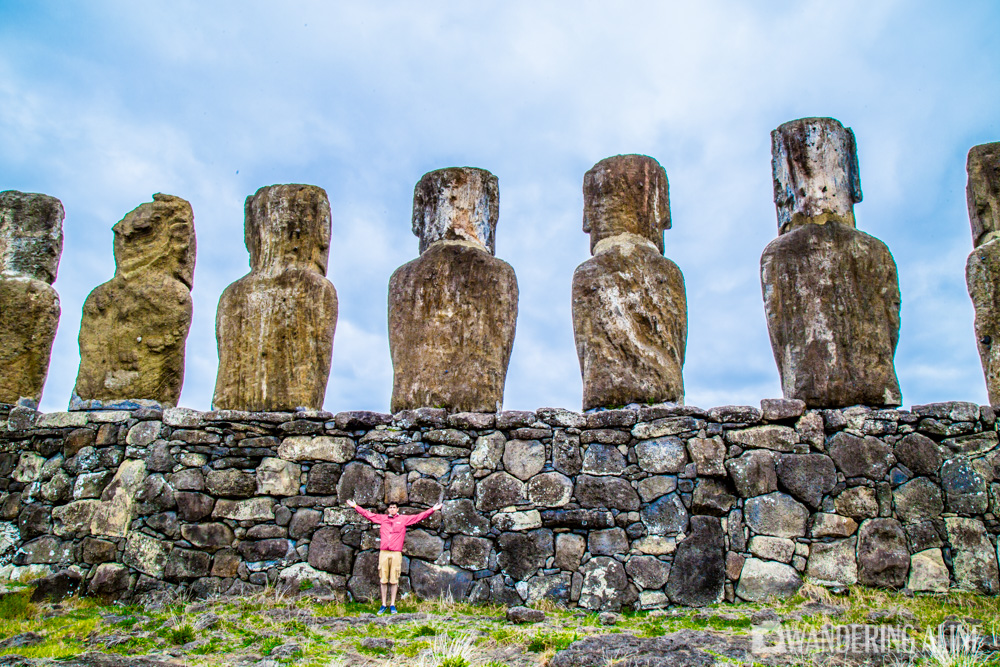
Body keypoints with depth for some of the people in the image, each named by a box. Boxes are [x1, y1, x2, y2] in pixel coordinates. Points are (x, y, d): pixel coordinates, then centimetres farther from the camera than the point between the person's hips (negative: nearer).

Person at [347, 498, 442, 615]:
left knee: (394, 580, 1)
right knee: (383, 580, 3)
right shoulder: (382, 518, 14)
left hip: (396, 553, -1)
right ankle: (383, 605, 11)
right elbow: (367, 514, 20)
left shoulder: (404, 519, 10)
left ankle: (392, 605, 10)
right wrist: (355, 506, 21)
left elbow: (419, 517, 11)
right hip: (383, 552, 1)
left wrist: (433, 509, 7)